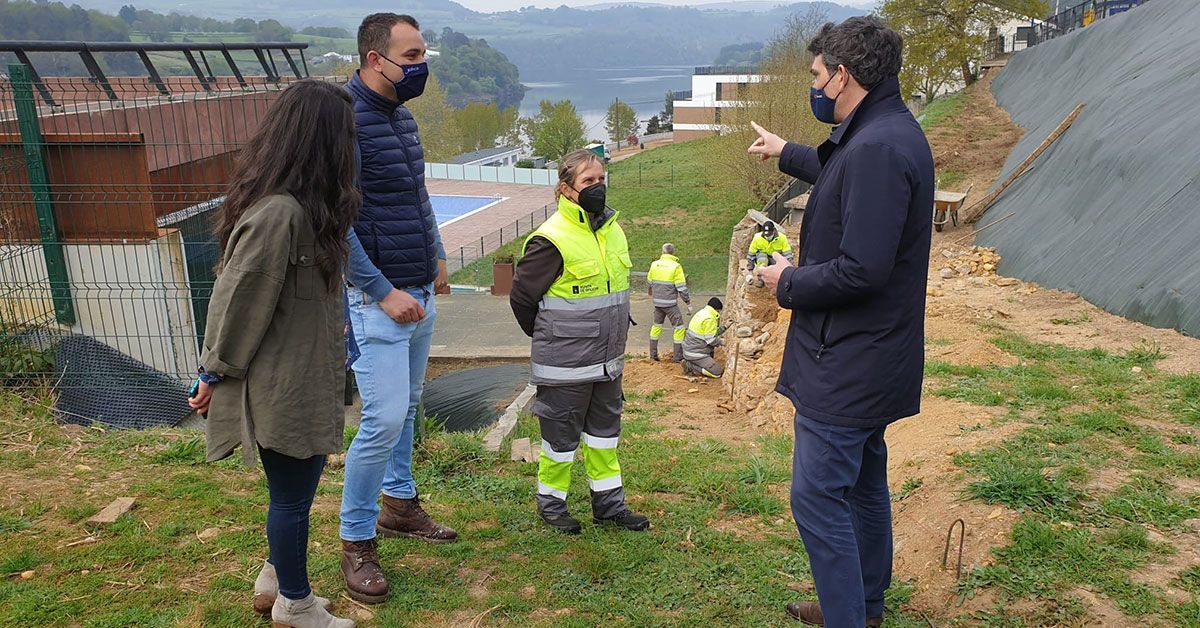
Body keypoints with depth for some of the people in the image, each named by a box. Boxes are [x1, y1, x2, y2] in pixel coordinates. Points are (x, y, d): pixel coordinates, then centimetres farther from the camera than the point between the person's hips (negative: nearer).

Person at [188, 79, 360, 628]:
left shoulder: (303, 207, 5)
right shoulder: (278, 214, -27)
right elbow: (239, 299, -18)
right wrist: (216, 373, -5)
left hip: (305, 377, 9)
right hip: (283, 386, -9)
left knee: (294, 489, 22)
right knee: (292, 494, 8)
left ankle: (275, 583, 41)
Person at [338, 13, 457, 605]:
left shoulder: (401, 116, 9)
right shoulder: (346, 120, -18)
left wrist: (437, 255, 16)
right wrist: (384, 293, -20)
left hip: (420, 293, 9)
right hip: (379, 299, -8)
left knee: (407, 406, 18)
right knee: (384, 418, -8)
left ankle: (399, 503, 35)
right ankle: (355, 541, 9)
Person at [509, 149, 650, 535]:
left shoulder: (612, 228, 6)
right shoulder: (551, 239, -18)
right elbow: (521, 296, -10)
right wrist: (548, 338, 2)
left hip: (608, 359, 7)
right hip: (564, 366, -7)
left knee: (604, 430, 17)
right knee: (561, 432, 6)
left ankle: (608, 503, 30)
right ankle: (551, 503, 26)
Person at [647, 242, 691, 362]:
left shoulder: (654, 264, 3)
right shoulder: (676, 266, -12)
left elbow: (649, 283, 14)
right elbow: (682, 288, -13)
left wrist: (651, 295, 35)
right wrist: (688, 303, -4)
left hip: (657, 301, 5)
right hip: (670, 303, -5)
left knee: (657, 326, 20)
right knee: (679, 327, 4)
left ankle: (653, 354, 22)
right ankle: (678, 357, 2)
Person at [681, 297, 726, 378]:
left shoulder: (701, 313, 11)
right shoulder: (709, 319, -17)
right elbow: (711, 340, -17)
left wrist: (722, 329, 17)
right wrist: (721, 342, 1)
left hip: (690, 349, 10)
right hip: (696, 355, -10)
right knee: (718, 372, -9)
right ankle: (691, 367, -9)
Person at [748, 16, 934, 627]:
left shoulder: (878, 148, -25)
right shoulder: (889, 132, 10)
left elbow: (860, 270, -30)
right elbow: (845, 181, 33)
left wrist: (789, 283, -13)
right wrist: (786, 153, 47)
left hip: (846, 365, -11)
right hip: (869, 359, 11)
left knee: (818, 498, -3)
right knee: (864, 484, 22)